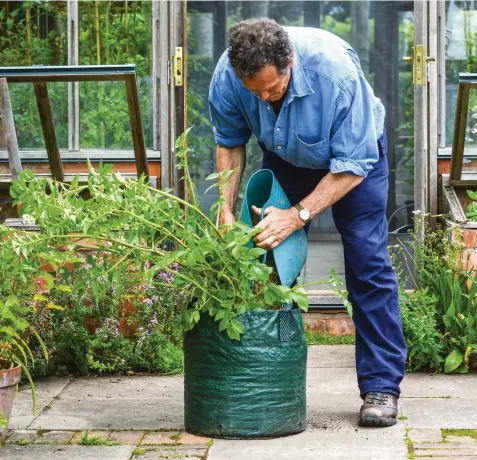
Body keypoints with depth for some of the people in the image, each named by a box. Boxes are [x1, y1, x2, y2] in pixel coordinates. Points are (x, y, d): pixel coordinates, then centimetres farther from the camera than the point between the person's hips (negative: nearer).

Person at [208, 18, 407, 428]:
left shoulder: (336, 70, -40)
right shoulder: (228, 75, -29)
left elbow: (353, 165, -31)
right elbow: (230, 143, -8)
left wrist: (299, 214, -37)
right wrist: (226, 208, -17)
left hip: (354, 151, -3)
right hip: (284, 157, 4)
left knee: (367, 262, -11)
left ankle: (381, 386, -9)